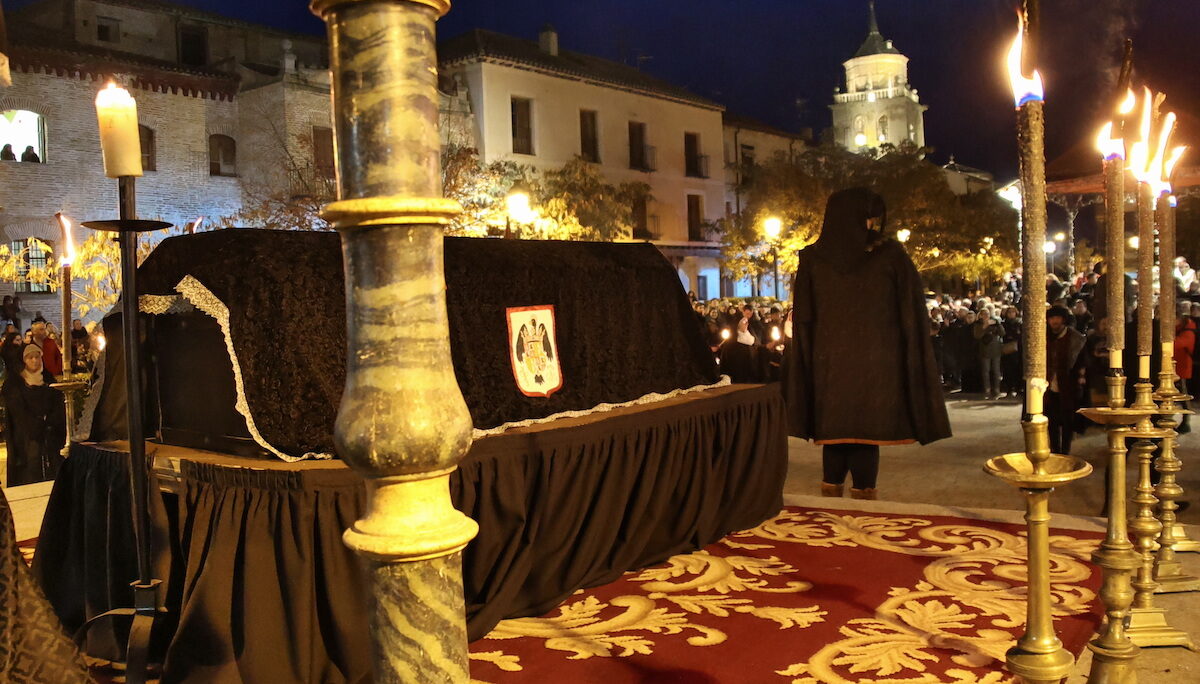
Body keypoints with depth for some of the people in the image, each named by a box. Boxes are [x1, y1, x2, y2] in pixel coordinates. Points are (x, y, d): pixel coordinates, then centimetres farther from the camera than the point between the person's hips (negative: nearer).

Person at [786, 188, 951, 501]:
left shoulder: (812, 258, 2)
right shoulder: (891, 256, -2)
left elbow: (802, 321, 3)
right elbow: (911, 316, 0)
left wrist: (810, 365, 7)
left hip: (827, 364, 2)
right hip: (876, 364, -2)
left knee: (834, 433, 10)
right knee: (867, 432, 3)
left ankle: (832, 493, 16)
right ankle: (863, 495, 6)